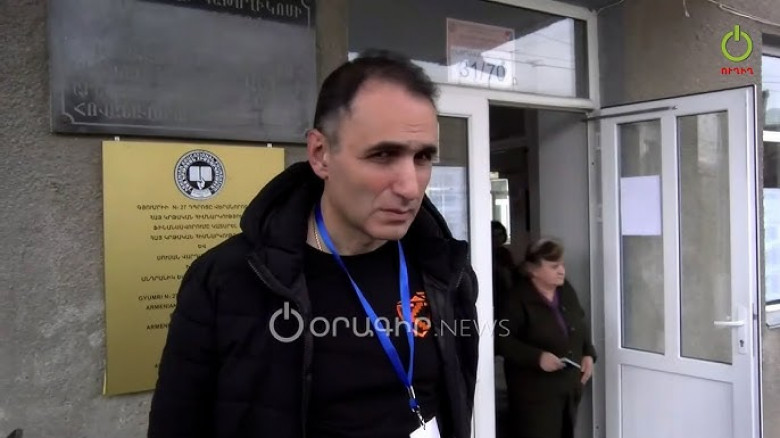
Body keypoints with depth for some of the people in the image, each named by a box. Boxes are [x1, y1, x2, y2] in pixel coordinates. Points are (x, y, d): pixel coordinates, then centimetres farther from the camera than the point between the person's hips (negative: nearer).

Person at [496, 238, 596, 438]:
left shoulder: (566, 290, 5)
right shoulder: (518, 299, -16)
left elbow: (581, 326, 19)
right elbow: (503, 341, -18)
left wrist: (588, 354, 5)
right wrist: (537, 357, -26)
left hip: (569, 383, 7)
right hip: (535, 390, -7)